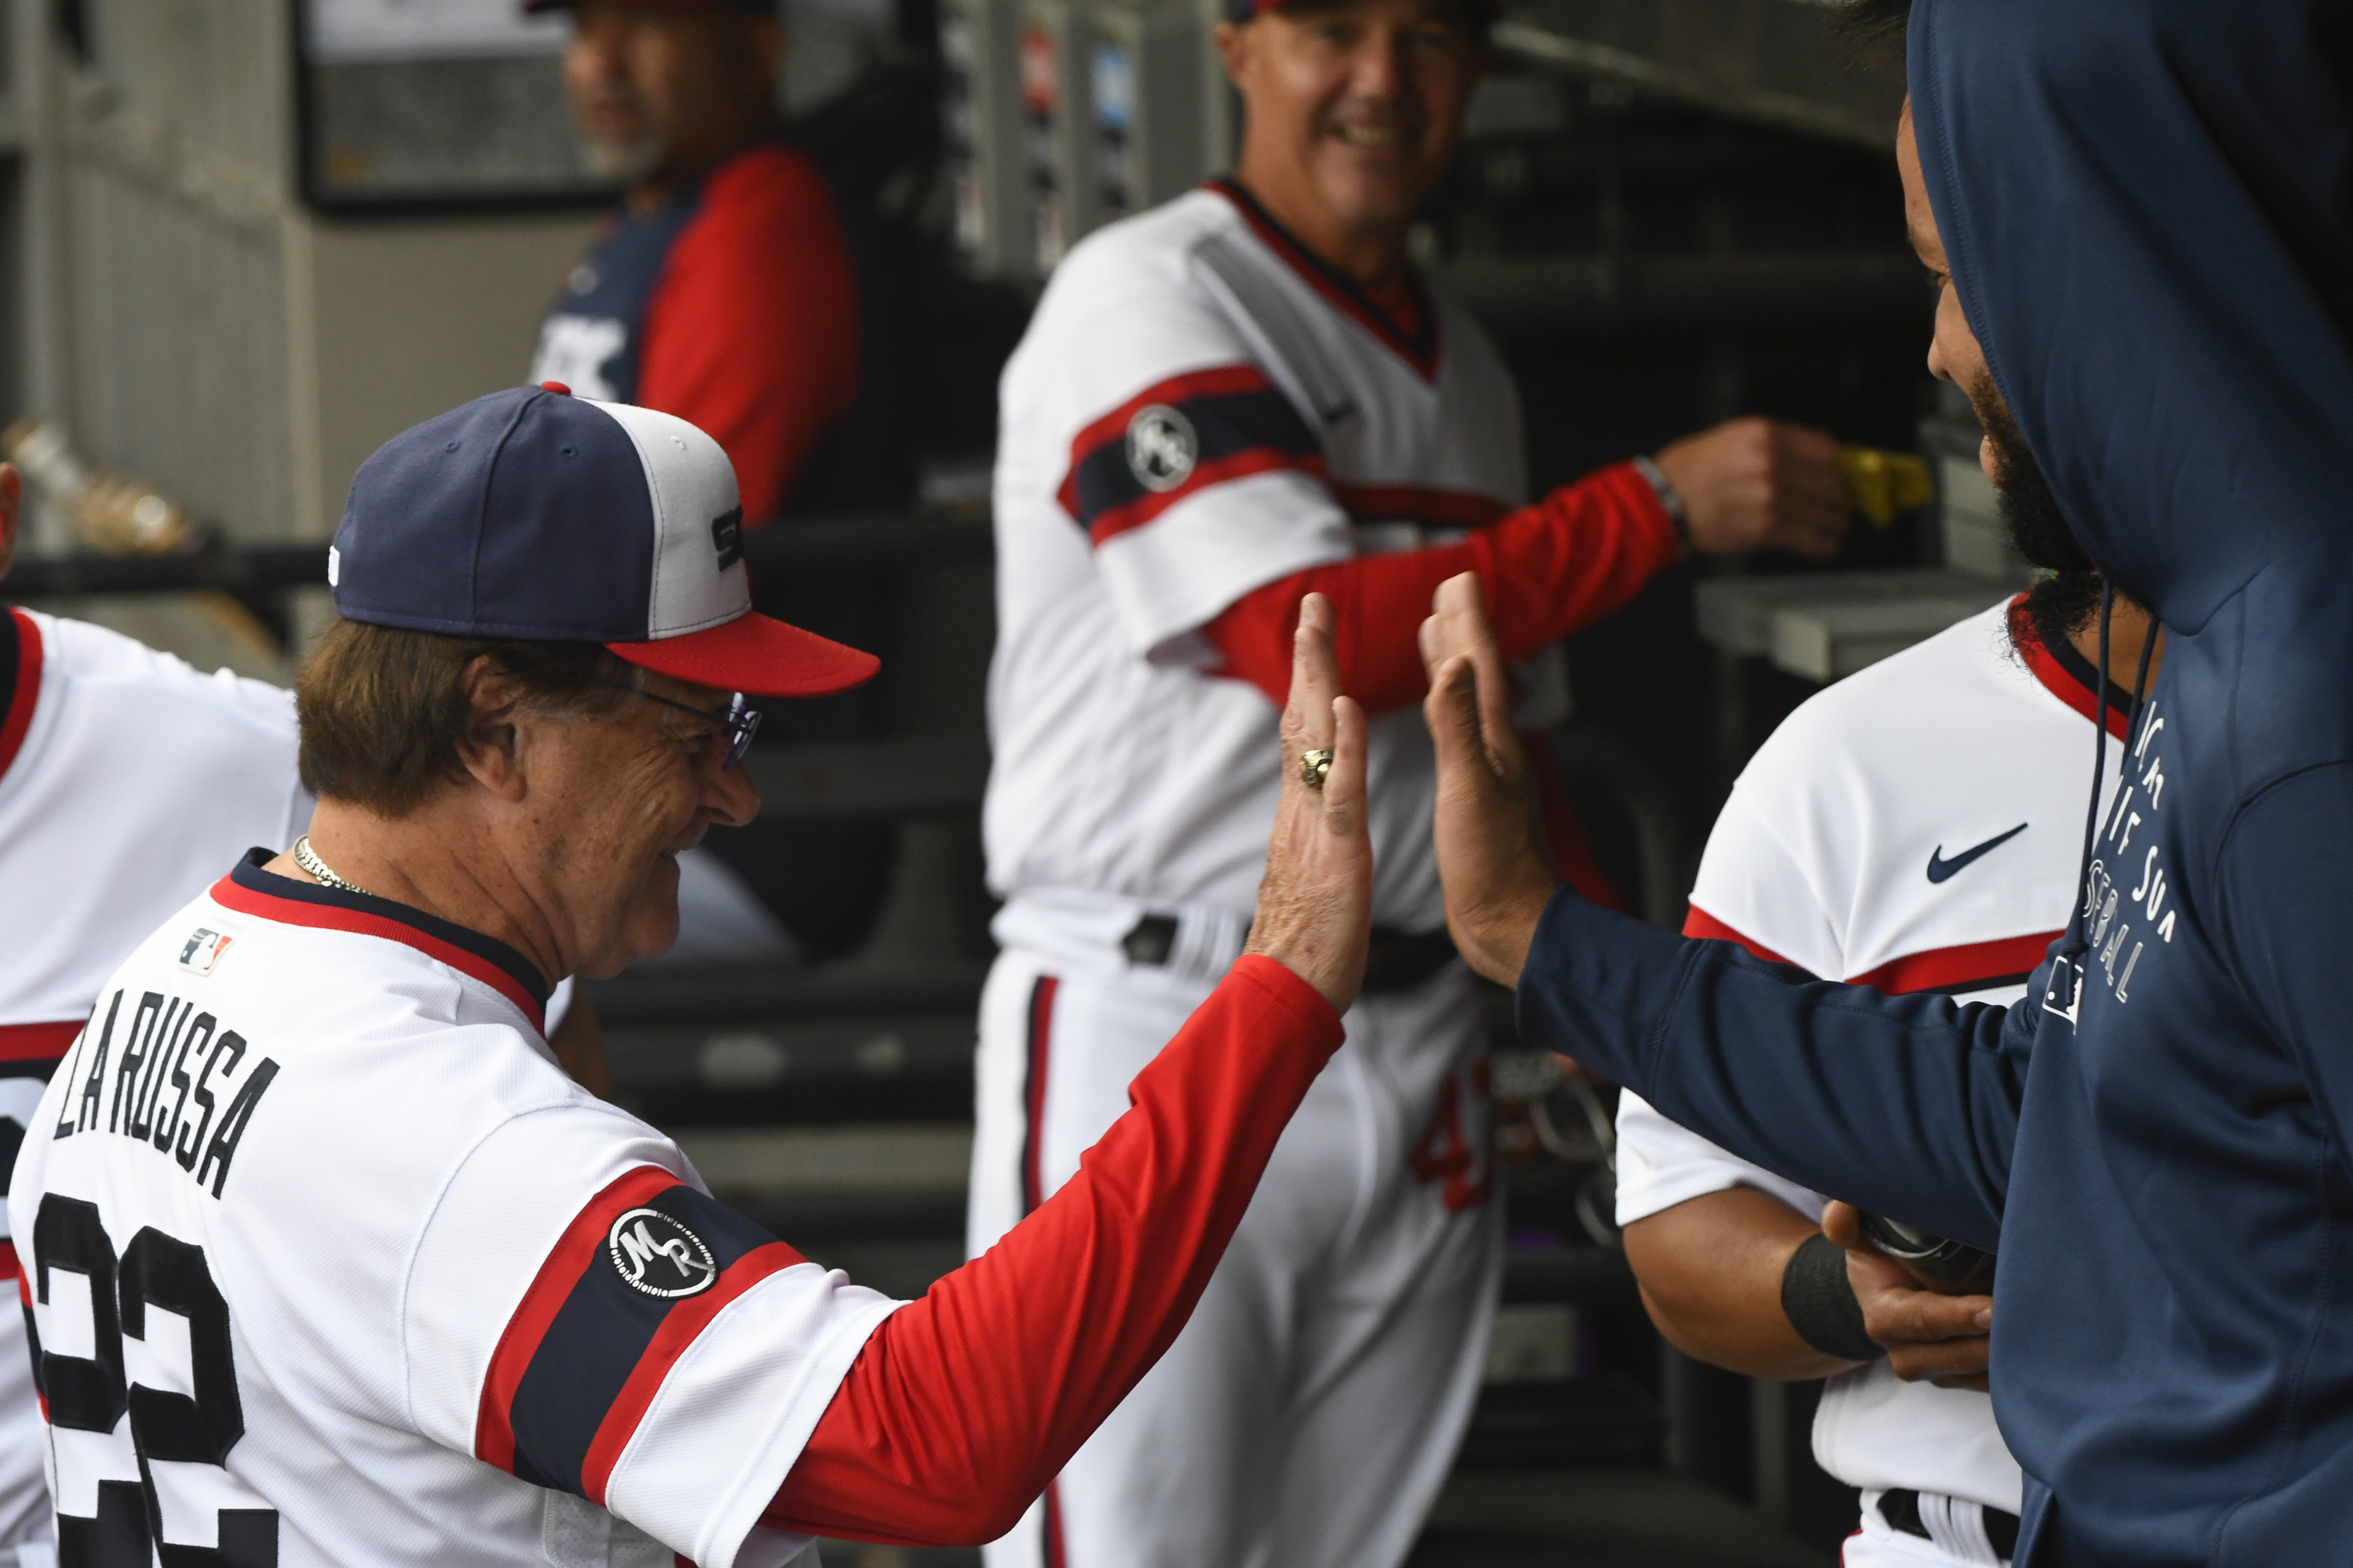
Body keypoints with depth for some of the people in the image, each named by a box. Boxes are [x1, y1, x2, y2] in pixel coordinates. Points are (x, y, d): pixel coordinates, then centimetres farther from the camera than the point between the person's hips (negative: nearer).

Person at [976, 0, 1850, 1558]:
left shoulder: (1464, 365, 18)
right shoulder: (1147, 299, -7)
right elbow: (1319, 642, -18)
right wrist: (1662, 504, -17)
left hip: (1421, 1057, 7)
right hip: (1157, 1021, -7)